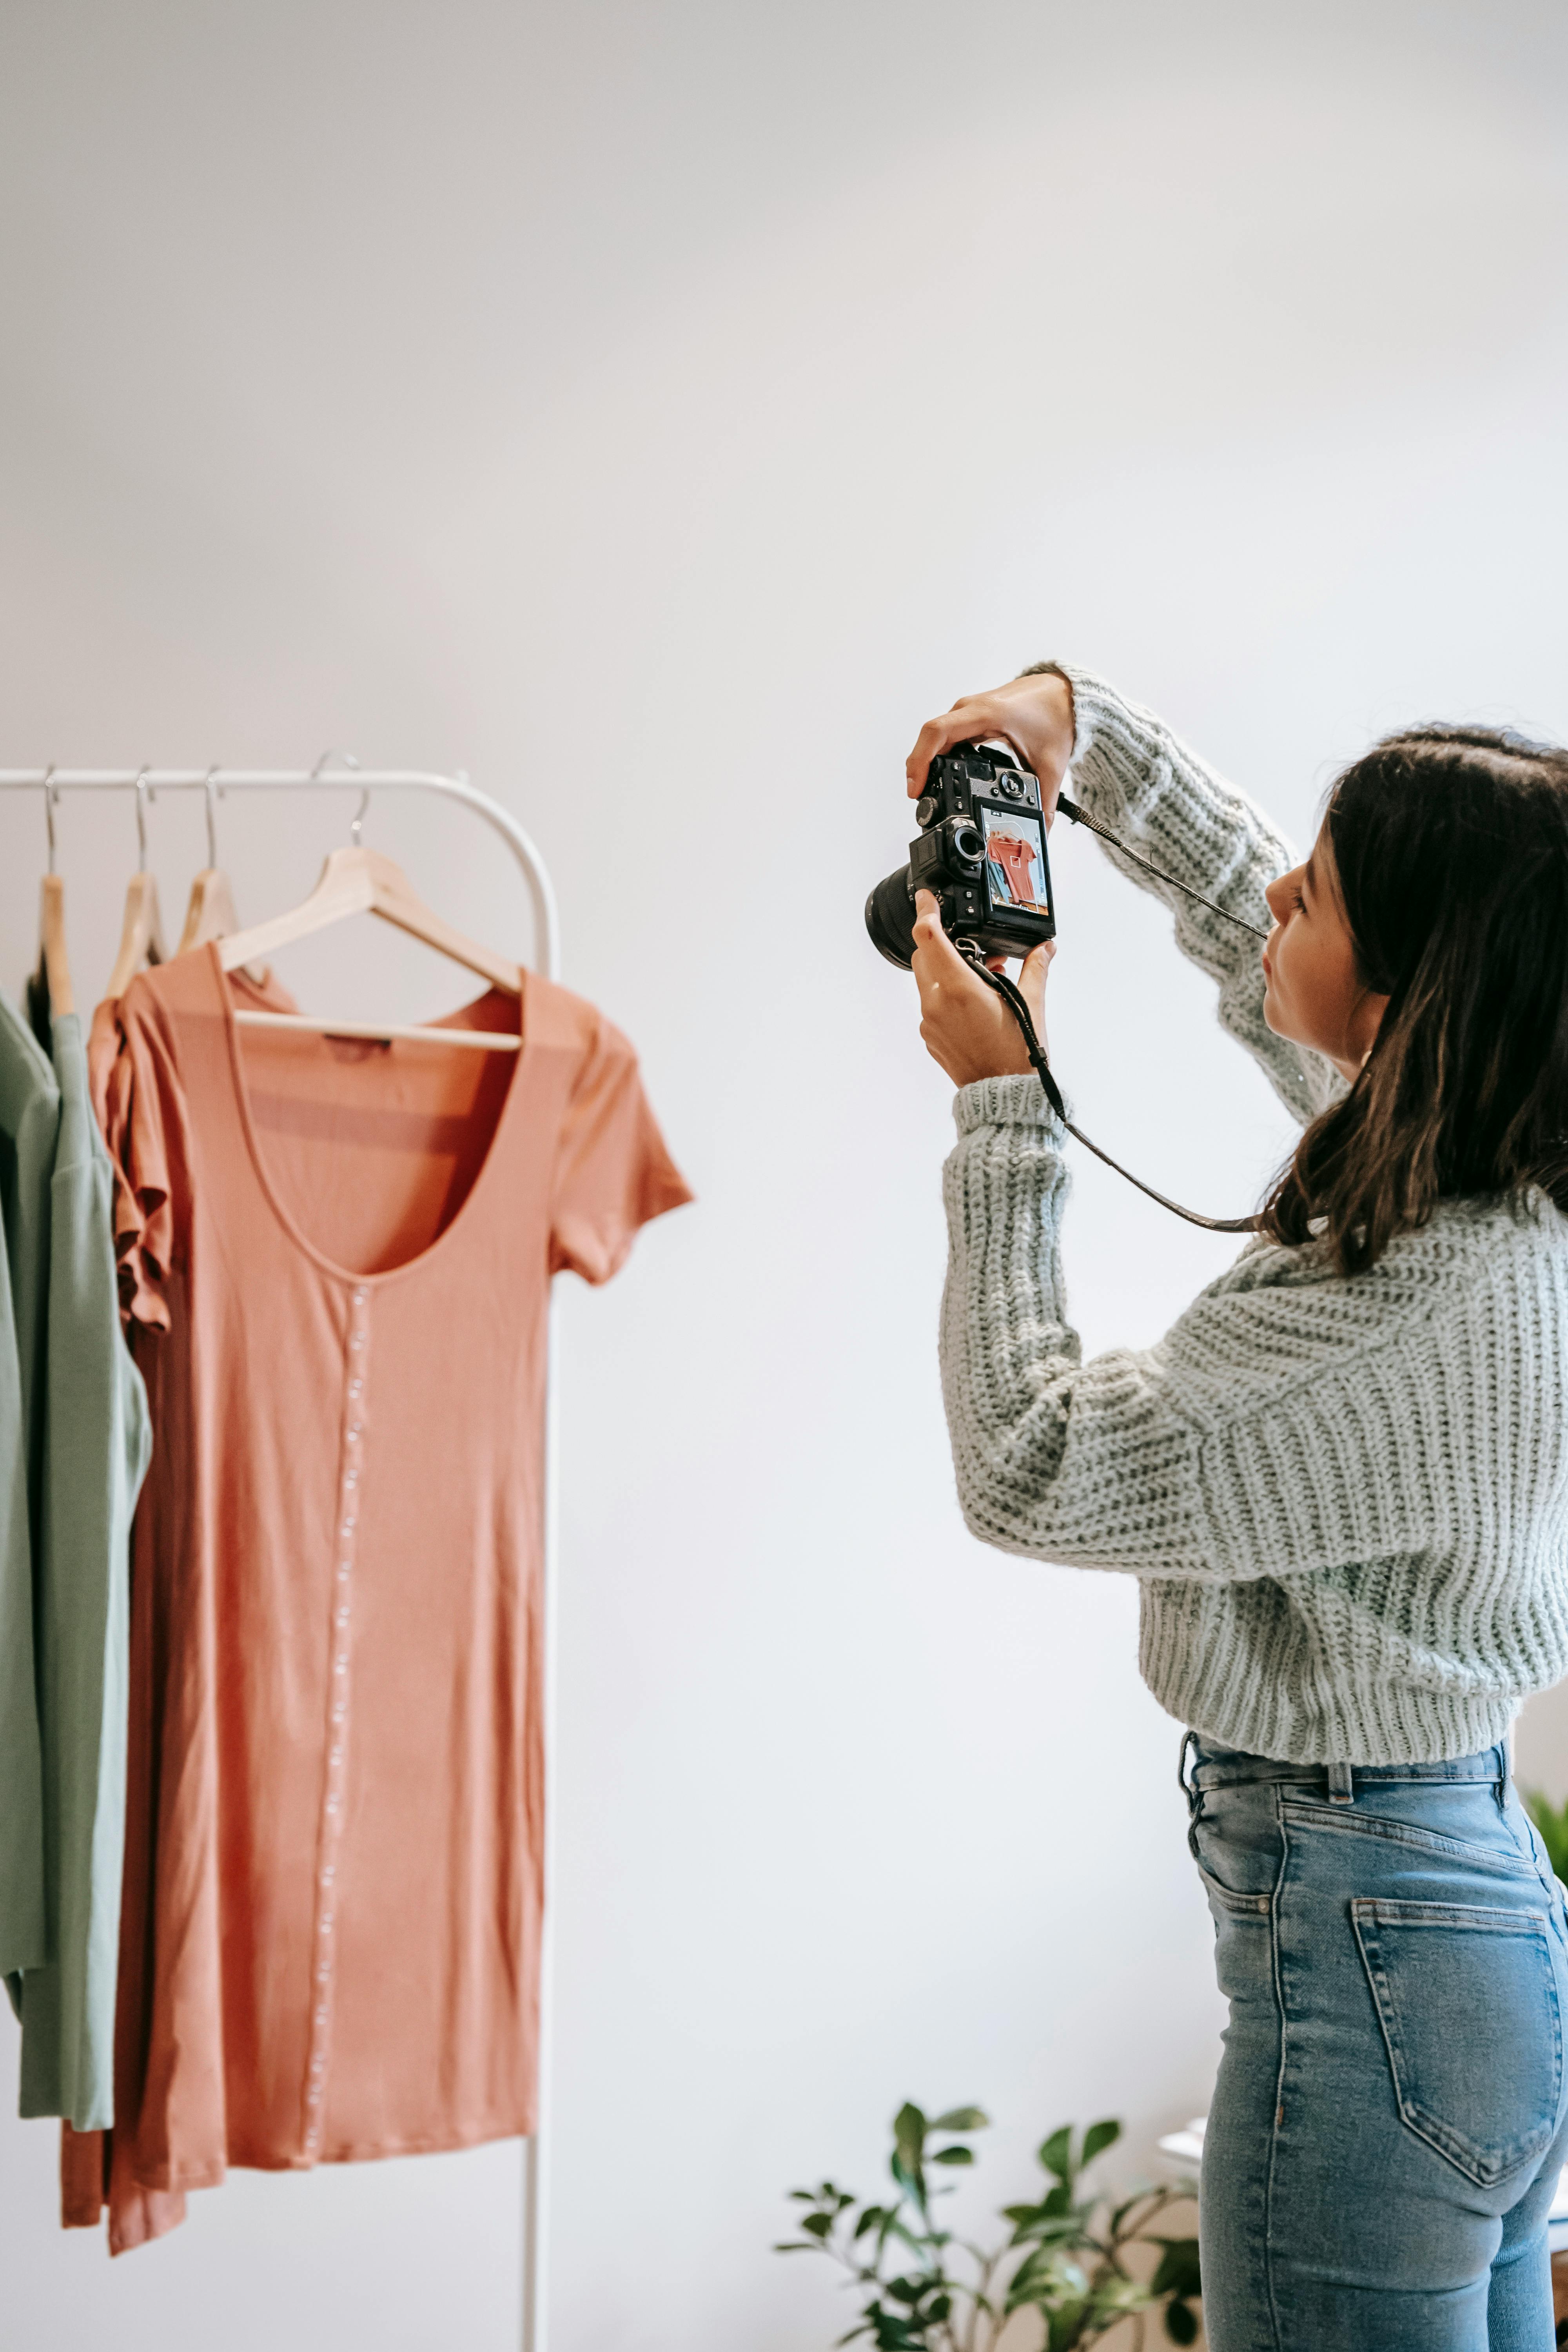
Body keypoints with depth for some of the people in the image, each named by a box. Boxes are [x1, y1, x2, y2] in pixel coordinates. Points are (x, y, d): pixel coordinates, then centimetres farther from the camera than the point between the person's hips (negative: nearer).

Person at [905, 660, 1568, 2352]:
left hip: (1363, 1957, -10)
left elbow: (1029, 1472, -19)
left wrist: (1001, 1108, -13)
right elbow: (1241, 921, 17)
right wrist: (1081, 718, 11)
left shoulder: (1426, 1307, -27)